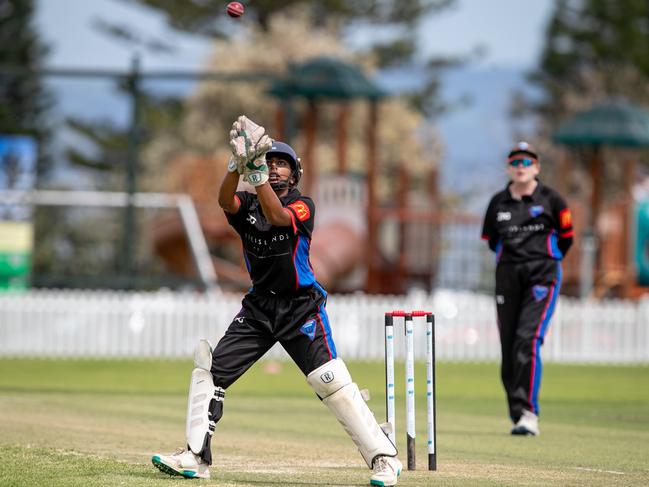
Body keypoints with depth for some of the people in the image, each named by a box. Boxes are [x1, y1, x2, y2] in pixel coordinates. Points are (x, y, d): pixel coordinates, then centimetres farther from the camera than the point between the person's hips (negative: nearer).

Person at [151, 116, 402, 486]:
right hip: (259, 306, 5)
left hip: (301, 308, -5)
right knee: (209, 369, -1)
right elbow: (225, 200, -18)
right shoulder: (248, 204, 6)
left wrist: (256, 169, -33)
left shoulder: (303, 205, -5)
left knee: (333, 383, -15)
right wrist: (240, 162, -35)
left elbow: (277, 216, -27)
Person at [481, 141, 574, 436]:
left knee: (528, 339, -20)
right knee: (508, 348, 1)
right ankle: (517, 417, 9)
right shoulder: (498, 203, 10)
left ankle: (528, 412, -22)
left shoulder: (551, 200, 1)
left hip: (542, 277, -4)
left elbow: (565, 238, 11)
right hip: (508, 277, 4)